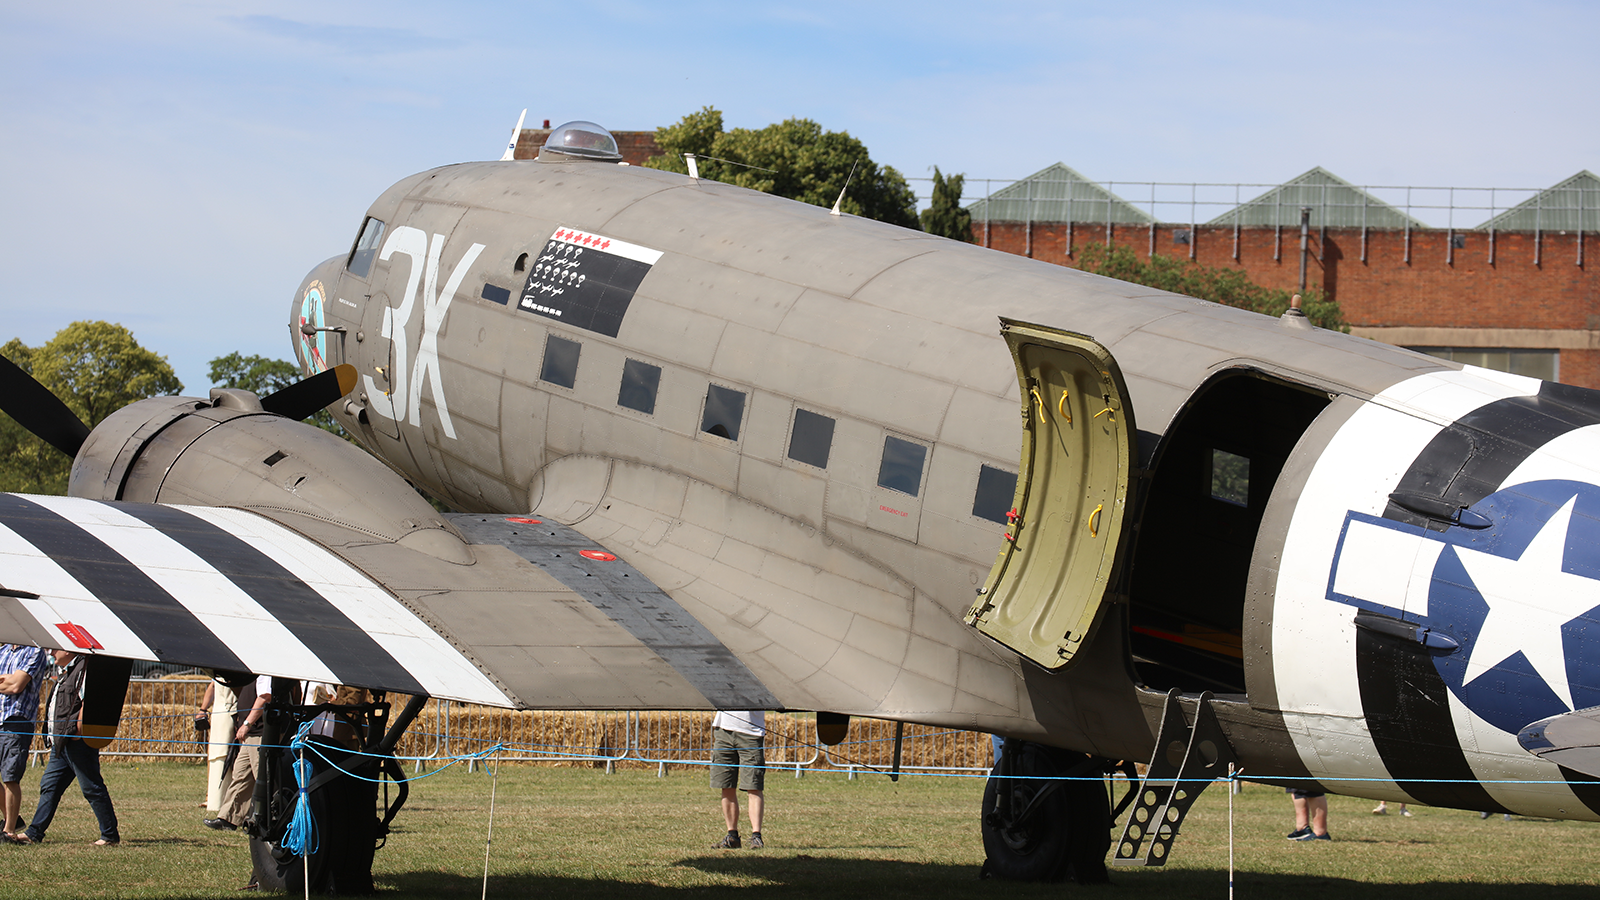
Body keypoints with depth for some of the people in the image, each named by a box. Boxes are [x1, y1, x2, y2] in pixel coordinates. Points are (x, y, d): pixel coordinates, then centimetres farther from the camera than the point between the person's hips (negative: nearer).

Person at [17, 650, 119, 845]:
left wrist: (77, 731, -22)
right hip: (60, 743, 10)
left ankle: (111, 835, -1)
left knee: (92, 789, -6)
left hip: (77, 741, -10)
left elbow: (86, 702, -20)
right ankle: (34, 833, 11)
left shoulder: (84, 669, -11)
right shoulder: (66, 673, 21)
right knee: (49, 786, 9)